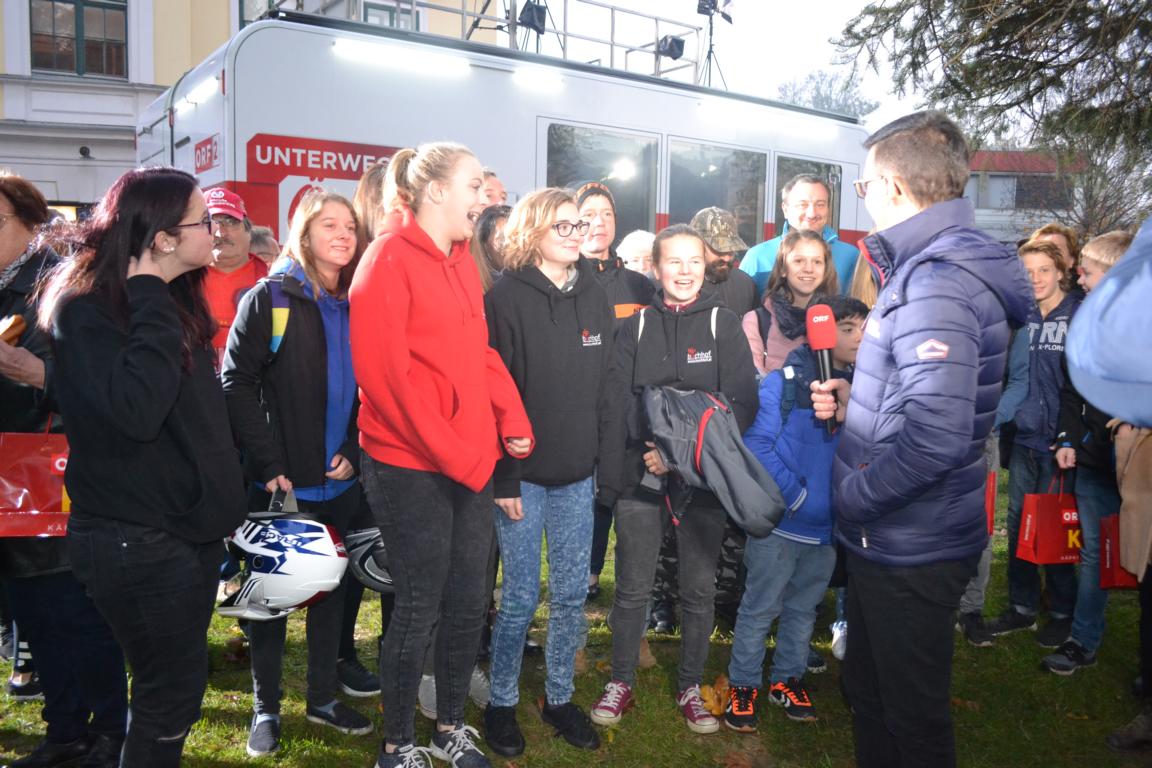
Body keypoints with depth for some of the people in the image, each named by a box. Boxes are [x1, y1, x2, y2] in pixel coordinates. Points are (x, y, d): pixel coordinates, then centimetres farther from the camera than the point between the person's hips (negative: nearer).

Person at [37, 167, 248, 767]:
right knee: (172, 695, 0)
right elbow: (135, 409, -32)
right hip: (135, 539, -8)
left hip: (190, 526, 8)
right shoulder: (85, 309, -15)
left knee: (175, 685, 18)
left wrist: (226, 496, 18)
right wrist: (151, 301, -25)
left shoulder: (174, 299, 10)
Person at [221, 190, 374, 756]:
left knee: (331, 588, 14)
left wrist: (353, 451, -7)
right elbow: (237, 384, -11)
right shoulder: (269, 297, -6)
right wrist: (270, 465, -17)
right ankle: (265, 706, 24)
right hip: (281, 482, -4)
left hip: (340, 480, 4)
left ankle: (323, 697, 30)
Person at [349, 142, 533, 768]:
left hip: (471, 464, 7)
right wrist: (453, 454, -16)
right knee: (418, 608, 4)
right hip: (411, 467, -7)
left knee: (469, 599, 14)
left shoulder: (461, 260, 13)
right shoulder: (389, 257, -11)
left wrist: (512, 420, 1)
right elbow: (383, 372, -17)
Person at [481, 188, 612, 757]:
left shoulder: (595, 297, 9)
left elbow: (606, 382, 12)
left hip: (577, 474, 5)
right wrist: (503, 477, -14)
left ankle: (559, 698, 29)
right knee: (521, 597, 3)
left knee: (571, 595, 12)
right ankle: (501, 704, 23)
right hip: (524, 475, -5)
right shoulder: (506, 298, -8)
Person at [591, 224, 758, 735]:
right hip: (641, 480, 1)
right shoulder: (635, 328, 7)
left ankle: (690, 688, 27)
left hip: (703, 480, 0)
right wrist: (610, 477, -5)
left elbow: (742, 403, -6)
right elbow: (615, 406, 2)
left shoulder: (723, 324, 2)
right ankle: (621, 682, 26)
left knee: (699, 591, 9)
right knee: (632, 590, 9)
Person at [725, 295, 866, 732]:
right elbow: (757, 444, -15)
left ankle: (787, 679, 37)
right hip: (781, 523, -4)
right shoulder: (785, 381, -13)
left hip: (831, 527, 5)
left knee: (804, 607, 19)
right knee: (761, 607, 7)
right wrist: (796, 495, -17)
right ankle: (743, 686, 24)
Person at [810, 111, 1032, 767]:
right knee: (870, 694, 24)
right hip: (887, 537, 10)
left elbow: (936, 436, -33)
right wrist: (855, 401, 6)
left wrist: (850, 497, -20)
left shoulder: (936, 283, -24)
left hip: (911, 550, -10)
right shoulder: (926, 266, 10)